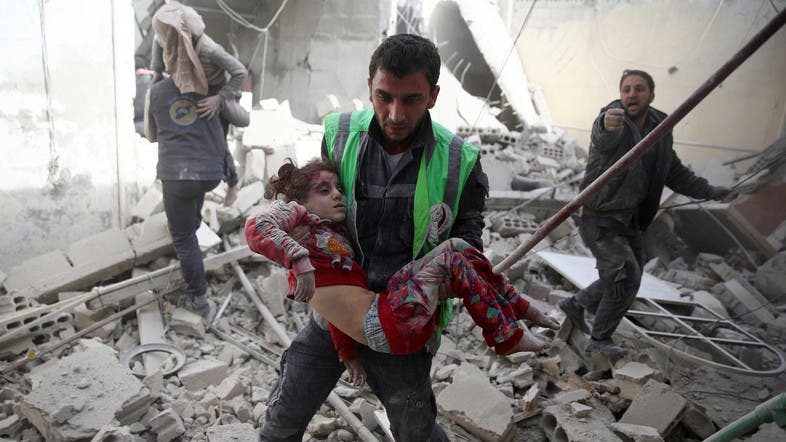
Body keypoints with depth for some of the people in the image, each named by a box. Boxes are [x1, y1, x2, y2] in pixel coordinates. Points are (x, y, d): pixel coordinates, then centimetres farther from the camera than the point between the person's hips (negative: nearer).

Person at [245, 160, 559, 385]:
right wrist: (299, 259, -34)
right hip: (388, 324, -9)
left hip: (387, 316, 9)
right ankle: (507, 337, 8)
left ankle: (516, 308, 21)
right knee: (453, 258, -6)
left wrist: (347, 353, 23)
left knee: (459, 247, 7)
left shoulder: (338, 236, 23)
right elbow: (256, 229, -21)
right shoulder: (295, 213, 1)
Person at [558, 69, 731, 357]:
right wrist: (607, 126, -68)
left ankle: (575, 304, 37)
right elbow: (604, 138, -45)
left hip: (630, 221, 8)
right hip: (600, 219, -8)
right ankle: (600, 339, 4)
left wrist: (707, 191, 25)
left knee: (628, 277, 18)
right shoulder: (610, 121, -18)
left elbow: (674, 171, 20)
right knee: (626, 276, -14)